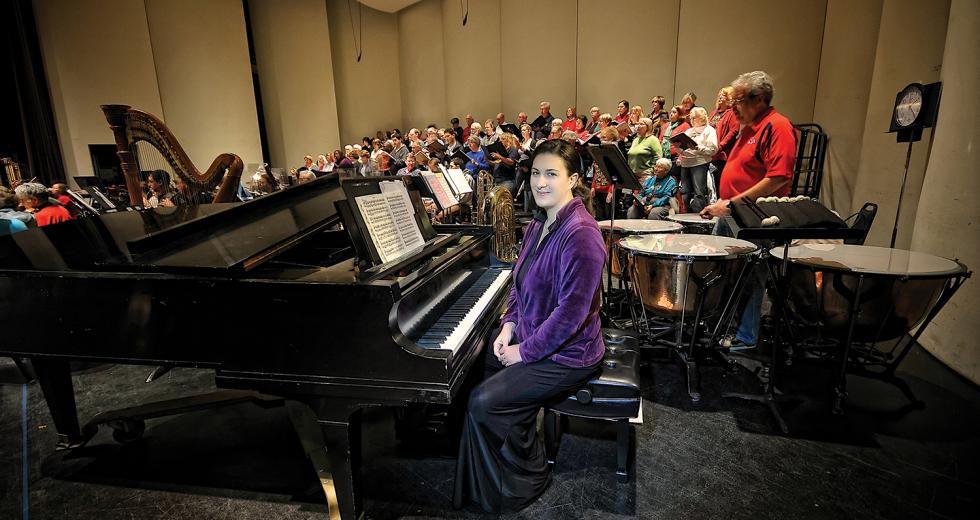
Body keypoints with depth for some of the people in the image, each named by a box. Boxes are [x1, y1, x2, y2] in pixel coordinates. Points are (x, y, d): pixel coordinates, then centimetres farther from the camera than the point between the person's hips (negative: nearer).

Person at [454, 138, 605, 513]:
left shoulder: (580, 235, -26)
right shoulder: (539, 223, 5)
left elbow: (571, 313, -28)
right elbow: (520, 281, 14)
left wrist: (525, 351, -19)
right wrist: (509, 325, 1)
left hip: (565, 355, -10)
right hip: (531, 337, 10)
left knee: (484, 403, -16)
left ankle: (529, 477, 12)